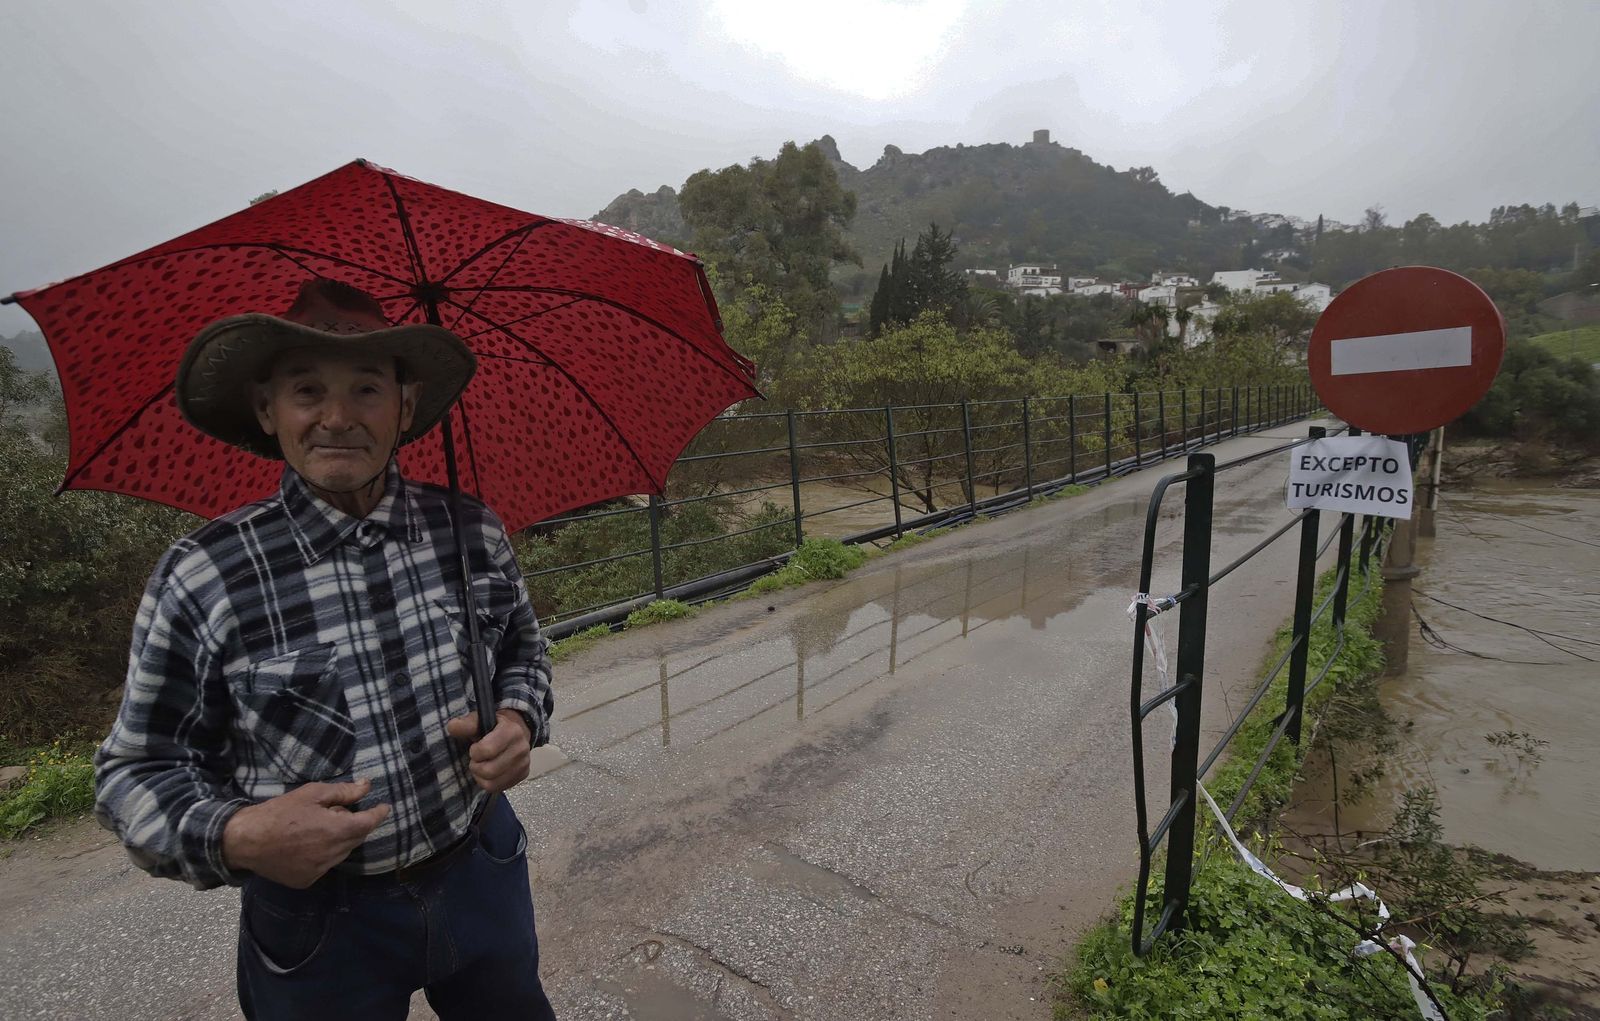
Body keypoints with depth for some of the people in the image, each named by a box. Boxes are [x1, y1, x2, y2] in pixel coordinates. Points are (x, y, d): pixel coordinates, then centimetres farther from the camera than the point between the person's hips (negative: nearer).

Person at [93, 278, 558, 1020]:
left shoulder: (473, 531, -8)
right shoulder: (202, 578, -15)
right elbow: (136, 771, -6)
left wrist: (519, 720, -12)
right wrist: (233, 838, -24)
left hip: (483, 875, 3)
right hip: (314, 920, -2)